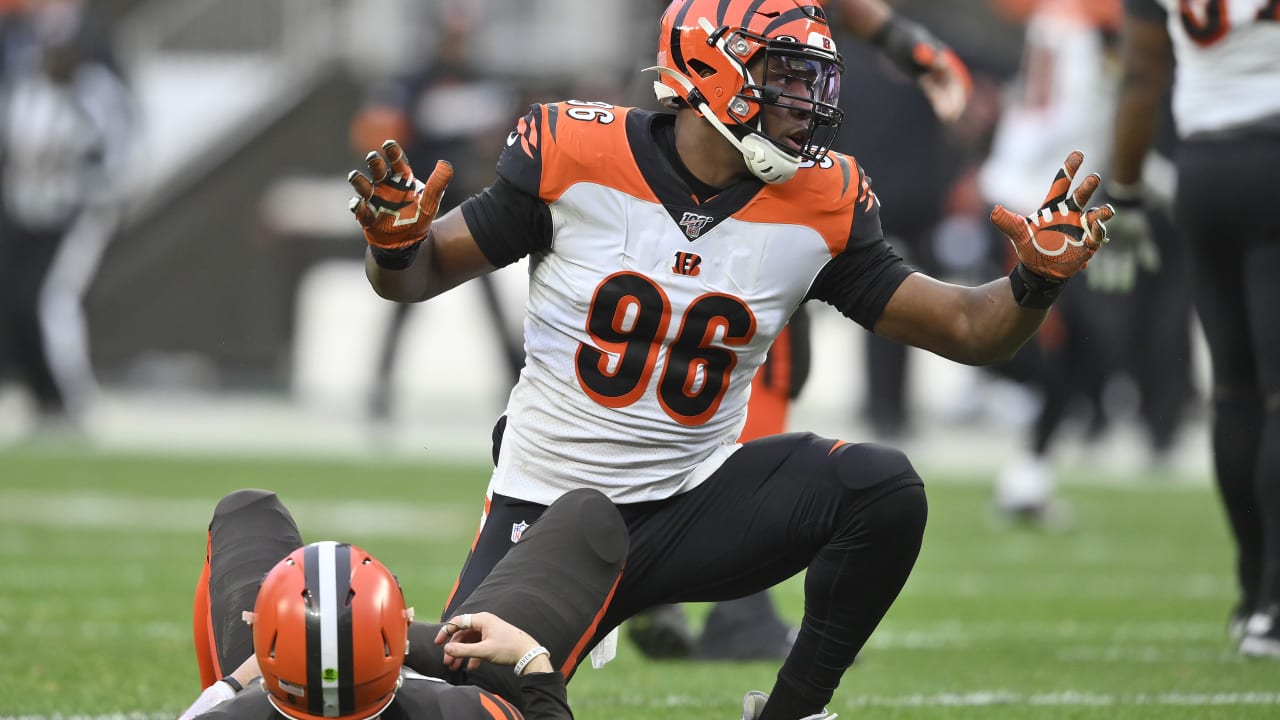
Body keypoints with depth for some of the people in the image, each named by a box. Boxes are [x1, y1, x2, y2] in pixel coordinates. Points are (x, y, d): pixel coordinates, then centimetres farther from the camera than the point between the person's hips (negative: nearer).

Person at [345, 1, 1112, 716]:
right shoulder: (575, 155, -13)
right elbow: (421, 276, -4)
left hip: (697, 504, 2)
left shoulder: (820, 205, -5)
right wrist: (396, 241, -26)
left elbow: (964, 328, -2)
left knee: (883, 489, -23)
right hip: (547, 504, -2)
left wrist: (1036, 282, -22)